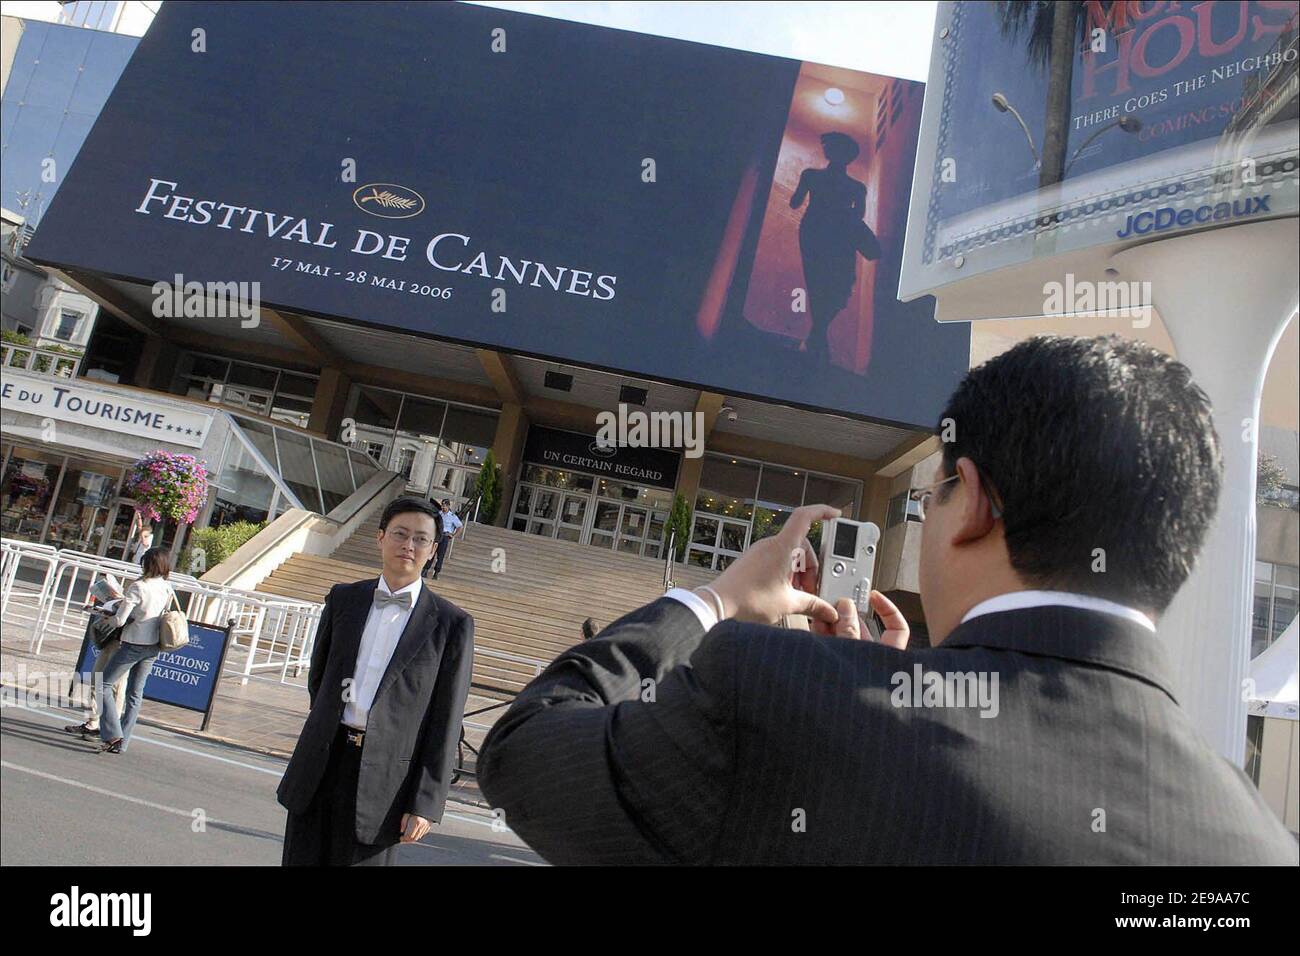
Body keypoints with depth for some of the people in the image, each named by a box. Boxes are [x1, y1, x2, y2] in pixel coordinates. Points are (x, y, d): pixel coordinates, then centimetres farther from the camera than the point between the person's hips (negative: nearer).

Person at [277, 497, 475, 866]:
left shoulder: (452, 623, -5)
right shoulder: (343, 598, 6)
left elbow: (445, 724, -5)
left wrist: (425, 803, -7)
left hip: (383, 773, -3)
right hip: (320, 764, 4)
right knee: (301, 858, 12)